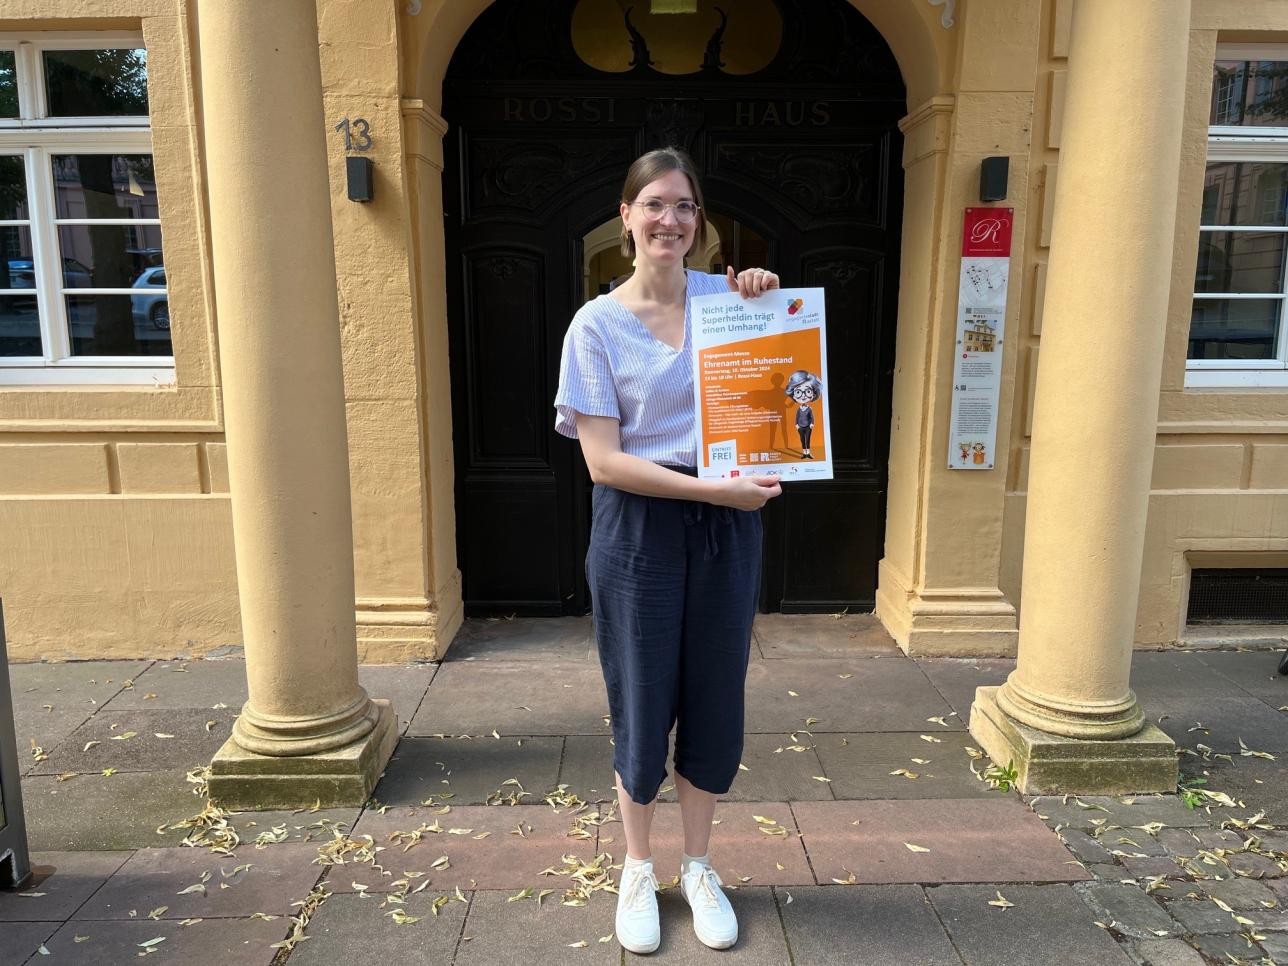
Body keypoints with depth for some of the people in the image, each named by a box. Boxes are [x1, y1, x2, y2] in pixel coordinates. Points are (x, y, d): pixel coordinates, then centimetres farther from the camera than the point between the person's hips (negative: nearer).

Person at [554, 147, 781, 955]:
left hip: (727, 527, 3)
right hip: (639, 530, -2)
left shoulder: (725, 296, 3)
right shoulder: (597, 325, -5)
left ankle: (699, 868, 35)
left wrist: (768, 304, -6)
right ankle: (638, 871, 34)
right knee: (643, 704, 9)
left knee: (716, 700, 11)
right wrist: (712, 488, -20)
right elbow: (603, 460, -11)